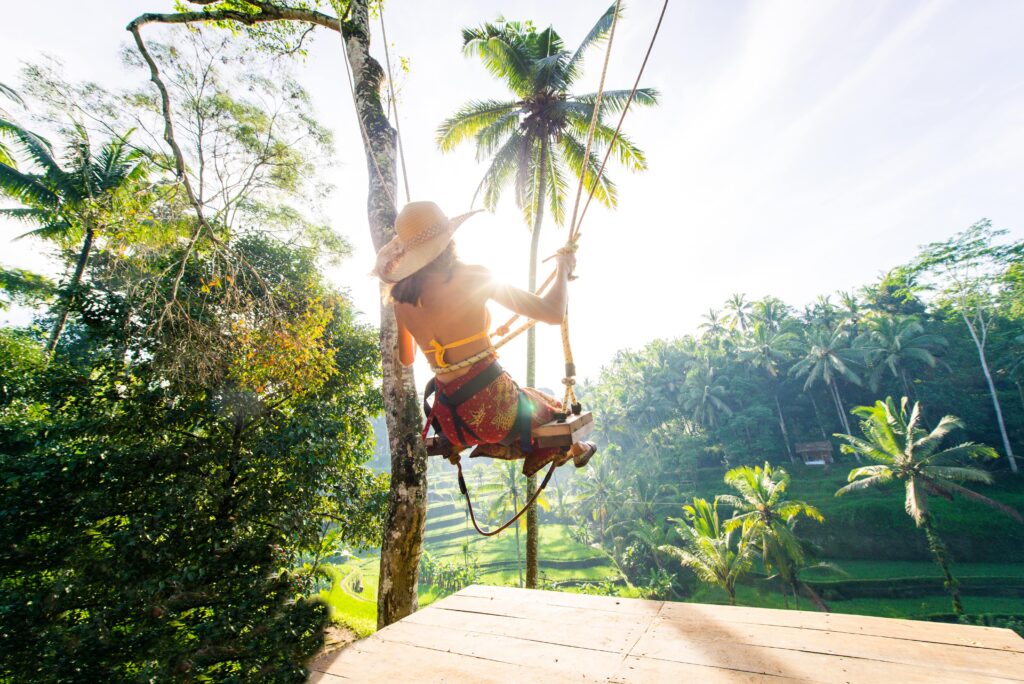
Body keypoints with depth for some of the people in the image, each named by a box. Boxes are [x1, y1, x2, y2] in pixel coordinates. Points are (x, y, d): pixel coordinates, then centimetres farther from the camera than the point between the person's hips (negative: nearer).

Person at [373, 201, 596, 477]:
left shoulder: (401, 297, 2)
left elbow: (406, 358, 18)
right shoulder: (472, 278, -15)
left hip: (451, 420, 6)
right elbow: (552, 313, -13)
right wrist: (564, 269, 6)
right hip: (494, 407, -6)